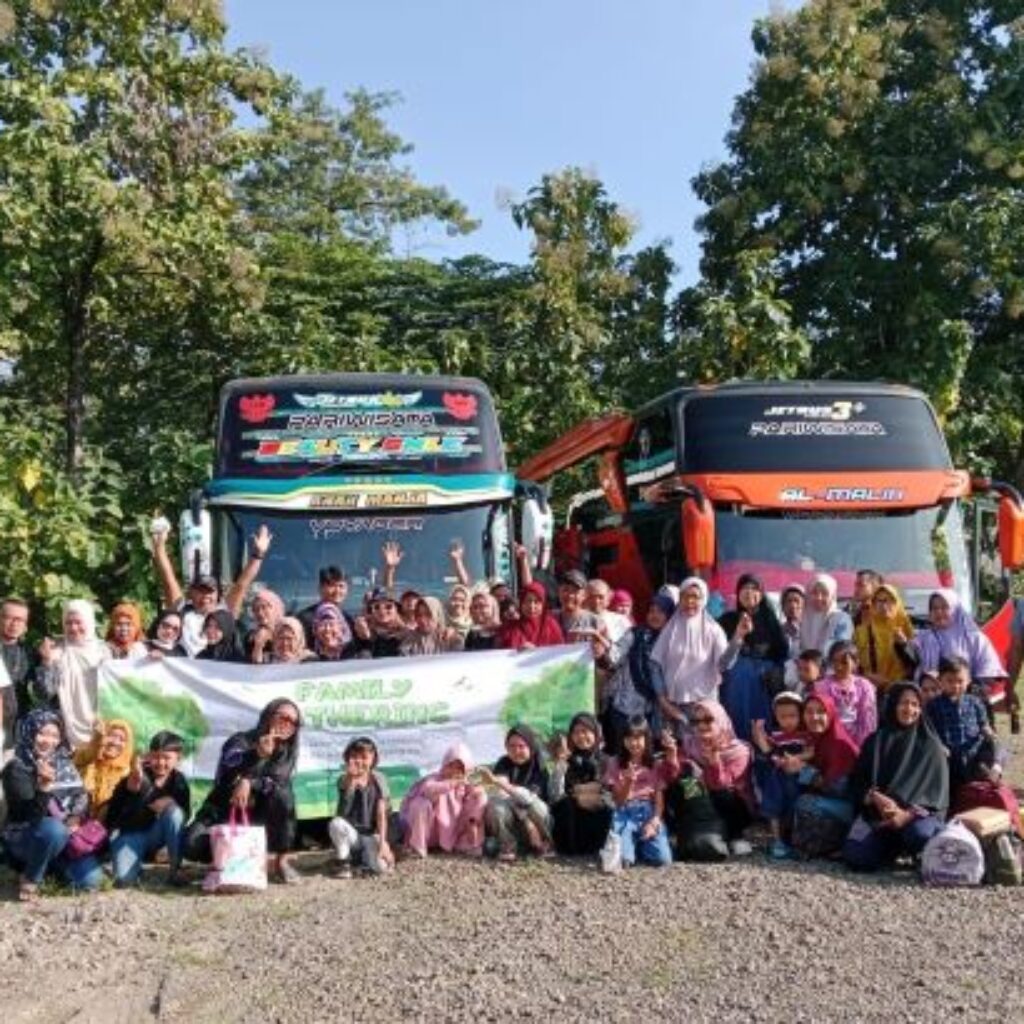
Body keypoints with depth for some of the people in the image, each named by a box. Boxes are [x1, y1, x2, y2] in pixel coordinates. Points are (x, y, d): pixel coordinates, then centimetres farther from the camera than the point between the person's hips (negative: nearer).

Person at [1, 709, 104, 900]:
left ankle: (50, 863, 15)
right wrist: (43, 787, -41)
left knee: (91, 879, -13)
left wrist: (75, 820, -12)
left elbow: (81, 798, 8)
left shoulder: (64, 764, 6)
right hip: (24, 838, -5)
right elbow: (30, 815, -23)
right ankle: (29, 880, -12)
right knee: (55, 829, -38)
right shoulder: (16, 769, -13)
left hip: (66, 837, 5)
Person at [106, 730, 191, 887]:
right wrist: (133, 784, -43)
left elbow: (186, 815, -8)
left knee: (174, 811, -28)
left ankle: (174, 869, -17)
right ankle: (136, 865, 12)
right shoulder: (137, 778, -15)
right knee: (124, 879, -27)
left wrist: (171, 802, -29)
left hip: (154, 834, 3)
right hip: (130, 833, -3)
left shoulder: (179, 781, -6)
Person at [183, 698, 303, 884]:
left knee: (283, 795, -29)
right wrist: (257, 755, -53)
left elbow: (280, 782, -18)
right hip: (224, 810, -2)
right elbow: (229, 766, -33)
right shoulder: (241, 741, -11)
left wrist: (249, 783, -35)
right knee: (191, 846, -29)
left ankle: (281, 861, -13)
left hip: (257, 814, 2)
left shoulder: (288, 752, -1)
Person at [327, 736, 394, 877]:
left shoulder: (378, 780, -6)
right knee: (336, 823, -33)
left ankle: (362, 855, 7)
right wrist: (351, 783, -33)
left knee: (380, 867, -27)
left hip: (371, 835, 0)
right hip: (351, 833, 0)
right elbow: (342, 814, -23)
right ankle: (343, 861, -8)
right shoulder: (344, 781, -6)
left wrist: (383, 843, -20)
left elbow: (381, 815, -9)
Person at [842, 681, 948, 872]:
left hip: (918, 811, -1)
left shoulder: (931, 746, 11)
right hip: (876, 812, 1)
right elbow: (858, 782, 8)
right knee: (855, 856, -28)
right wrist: (876, 799, -15)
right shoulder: (875, 741, 16)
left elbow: (937, 790, 1)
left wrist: (908, 814, -16)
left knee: (921, 834, -39)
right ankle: (892, 848, 3)